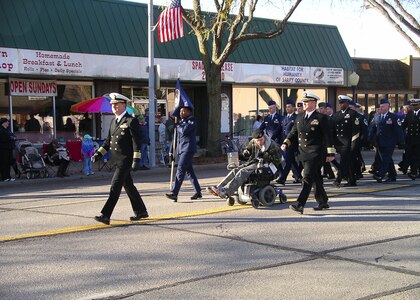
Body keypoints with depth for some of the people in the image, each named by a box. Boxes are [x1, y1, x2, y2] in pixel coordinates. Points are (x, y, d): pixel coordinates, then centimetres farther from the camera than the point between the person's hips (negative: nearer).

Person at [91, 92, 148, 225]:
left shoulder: (131, 121, -9)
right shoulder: (113, 121, 15)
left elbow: (136, 142, -13)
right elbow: (108, 140, 20)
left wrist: (136, 159, -19)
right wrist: (99, 153, 9)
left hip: (126, 159, -8)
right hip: (117, 160, 8)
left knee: (115, 186, -13)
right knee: (128, 186, 15)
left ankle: (105, 215, -15)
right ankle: (141, 211, 28)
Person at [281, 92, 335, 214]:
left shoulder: (321, 118, -6)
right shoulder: (299, 117, 12)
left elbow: (327, 136, -6)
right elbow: (293, 132, 18)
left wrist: (330, 153, -8)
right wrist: (286, 143, 1)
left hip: (315, 153, -6)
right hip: (303, 153, 7)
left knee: (308, 178, -13)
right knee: (315, 178, 15)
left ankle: (300, 205, -18)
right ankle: (323, 202, 26)